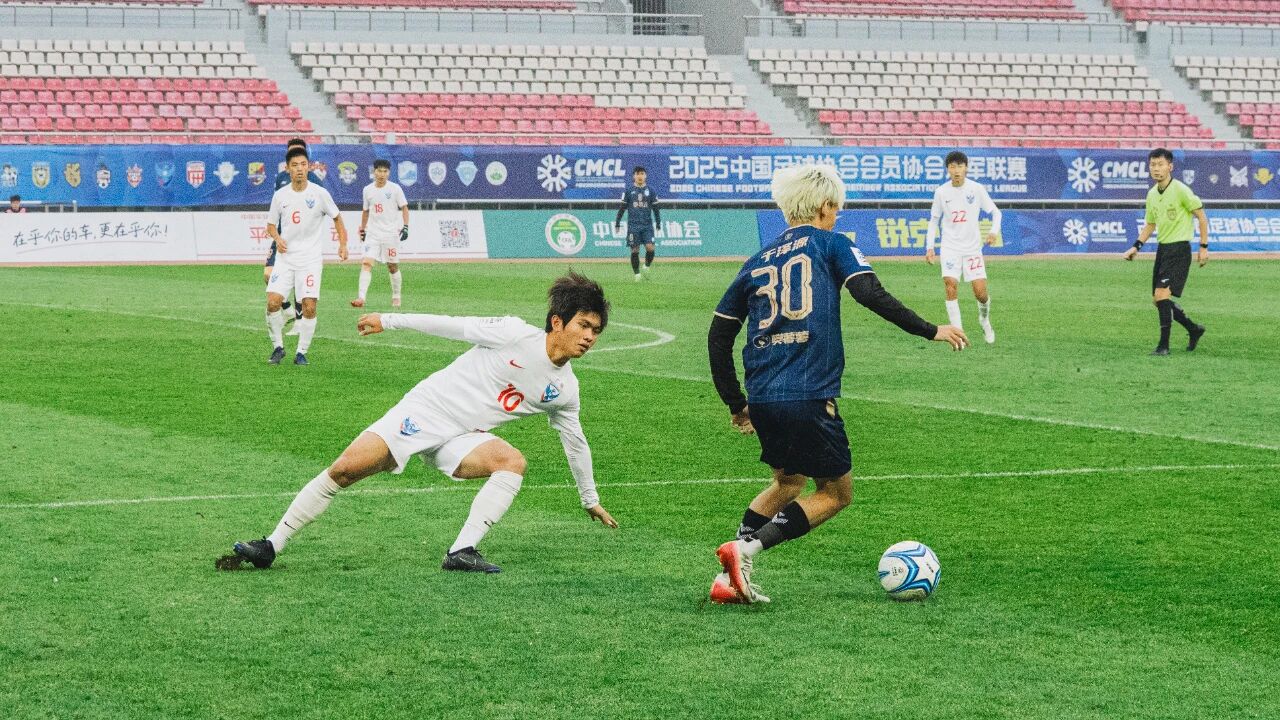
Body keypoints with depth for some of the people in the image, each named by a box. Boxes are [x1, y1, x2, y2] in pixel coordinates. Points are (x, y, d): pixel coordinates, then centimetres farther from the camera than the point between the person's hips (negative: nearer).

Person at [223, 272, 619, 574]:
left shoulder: (564, 389, 2)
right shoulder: (515, 335, -13)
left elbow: (576, 441, 18)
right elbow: (454, 326, -7)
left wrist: (590, 499, 27)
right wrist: (389, 320, -4)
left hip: (460, 438, 4)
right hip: (424, 410, -4)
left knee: (513, 461, -26)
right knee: (343, 471, -15)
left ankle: (462, 551, -26)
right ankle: (271, 547, -4)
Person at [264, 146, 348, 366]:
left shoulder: (320, 194, -3)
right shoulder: (280, 195, 3)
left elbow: (336, 217, 9)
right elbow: (271, 225, 13)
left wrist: (343, 244, -2)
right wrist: (277, 238, -9)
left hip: (311, 259, -2)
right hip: (286, 258, 2)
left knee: (309, 307, -10)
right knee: (273, 301, -12)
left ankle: (301, 352, 5)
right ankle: (278, 346, 7)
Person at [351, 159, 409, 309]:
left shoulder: (395, 188, -4)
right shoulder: (368, 189, 6)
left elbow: (404, 208, -3)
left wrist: (405, 226, -14)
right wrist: (362, 229, 21)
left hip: (390, 233, -2)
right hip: (372, 233, 2)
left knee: (393, 266, 7)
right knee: (366, 263, -13)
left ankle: (396, 297, 25)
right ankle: (361, 298, -21)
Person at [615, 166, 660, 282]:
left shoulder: (650, 191, 8)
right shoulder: (628, 191, 4)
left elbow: (655, 208, 13)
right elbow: (622, 208, 7)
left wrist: (658, 223, 11)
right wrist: (617, 223, 4)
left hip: (647, 224, 1)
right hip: (633, 225, -1)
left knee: (650, 247, -14)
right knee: (635, 250, -1)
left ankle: (647, 267, 8)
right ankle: (637, 274, 8)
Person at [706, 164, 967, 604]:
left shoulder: (757, 262, 18)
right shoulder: (830, 245, 4)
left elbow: (719, 336, 17)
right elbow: (871, 295, -12)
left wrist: (735, 404, 24)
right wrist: (931, 331, -5)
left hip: (762, 399, 6)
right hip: (809, 399, -6)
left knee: (788, 482, 27)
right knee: (836, 492, 9)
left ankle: (728, 578, 13)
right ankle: (747, 549, -11)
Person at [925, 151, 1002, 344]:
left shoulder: (976, 189, -4)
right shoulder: (941, 192, -1)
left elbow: (995, 212, 5)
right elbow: (934, 220, 10)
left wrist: (994, 231, -13)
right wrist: (930, 246, 2)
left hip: (973, 247, 0)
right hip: (950, 247, 0)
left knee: (980, 292, -7)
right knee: (950, 283, -19)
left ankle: (984, 320, 27)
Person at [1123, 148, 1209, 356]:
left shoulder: (1180, 190, -13)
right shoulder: (1152, 194, 9)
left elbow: (1201, 216, -8)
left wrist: (1204, 247, -9)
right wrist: (1136, 246, 8)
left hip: (1179, 249, -8)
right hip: (1162, 248, 8)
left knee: (1162, 294, -17)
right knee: (1157, 299, 9)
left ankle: (1164, 345, -9)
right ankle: (1194, 329, 28)